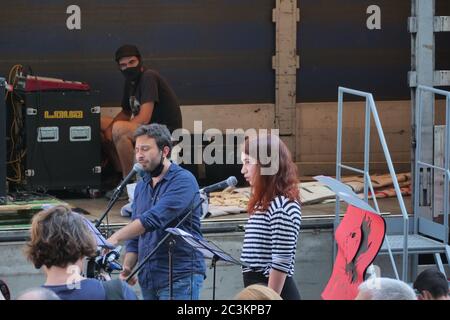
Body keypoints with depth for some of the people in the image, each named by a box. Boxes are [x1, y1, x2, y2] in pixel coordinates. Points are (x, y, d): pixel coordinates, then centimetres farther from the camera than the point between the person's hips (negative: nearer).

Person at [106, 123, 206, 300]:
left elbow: (155, 218, -23)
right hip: (148, 277, 7)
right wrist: (128, 267, 4)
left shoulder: (183, 181, -9)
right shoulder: (142, 186, 16)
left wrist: (116, 237, -29)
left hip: (180, 276, -7)